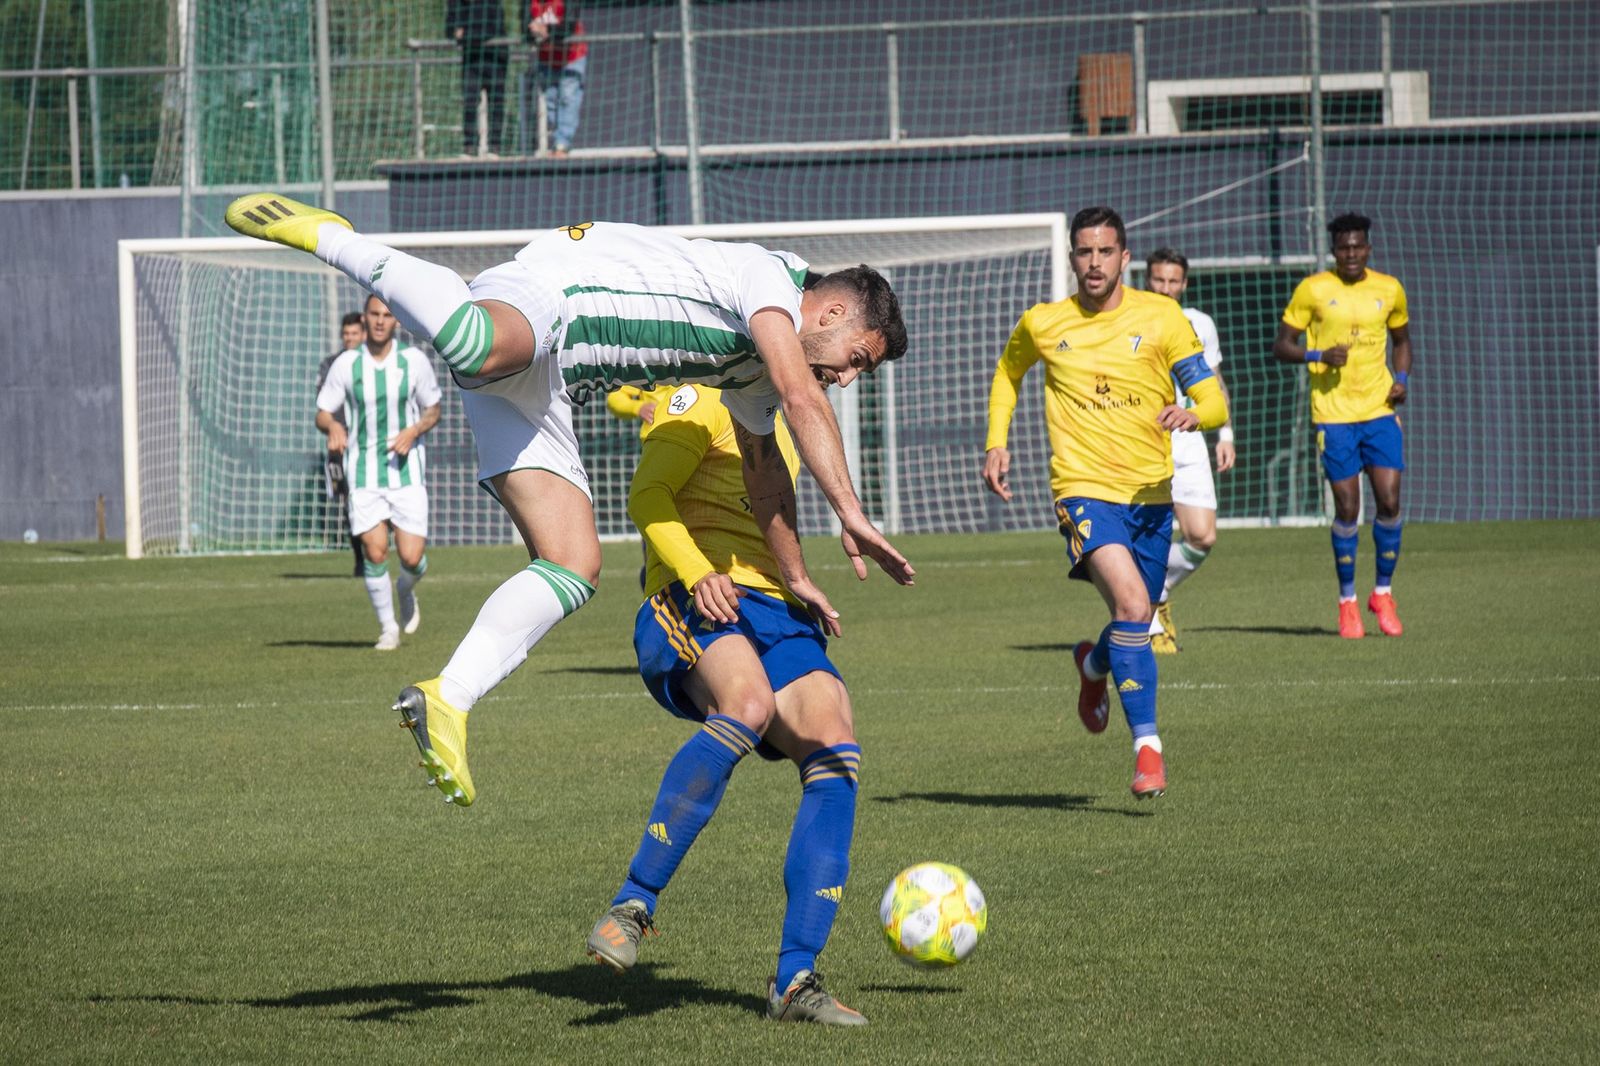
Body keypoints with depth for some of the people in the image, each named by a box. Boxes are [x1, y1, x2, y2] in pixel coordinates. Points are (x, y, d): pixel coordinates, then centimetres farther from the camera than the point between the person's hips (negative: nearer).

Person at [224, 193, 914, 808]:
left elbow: (763, 464, 40)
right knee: (481, 349, -45)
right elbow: (802, 398, -22)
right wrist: (850, 512, -25)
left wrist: (791, 575, 45)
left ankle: (445, 703, -6)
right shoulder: (771, 277, -5)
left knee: (574, 567, -1)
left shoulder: (756, 372, 23)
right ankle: (324, 234, -26)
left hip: (543, 391, 10)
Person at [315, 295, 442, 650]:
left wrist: (413, 431, -12)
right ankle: (388, 628, 9)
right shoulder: (346, 364, -3)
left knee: (412, 558, -7)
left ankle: (406, 592, 31)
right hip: (363, 471, 0)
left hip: (406, 470, 0)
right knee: (375, 552, -12)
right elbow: (322, 413, 3)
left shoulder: (415, 361, -3)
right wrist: (333, 426, -21)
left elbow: (433, 410, 9)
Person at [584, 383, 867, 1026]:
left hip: (778, 616, 7)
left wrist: (802, 588, 26)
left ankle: (795, 979, -24)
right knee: (748, 703, -39)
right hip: (691, 610, -7)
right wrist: (698, 574, -22)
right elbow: (647, 496, -8)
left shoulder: (775, 430, 31)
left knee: (835, 746, -22)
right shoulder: (701, 401, 5)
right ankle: (633, 906, -32)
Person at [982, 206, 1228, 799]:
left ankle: (1094, 665, 53)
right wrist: (996, 444, 12)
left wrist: (1192, 414, -25)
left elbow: (1215, 402, -2)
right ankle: (1147, 749, -23)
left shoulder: (1160, 317, -1)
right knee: (1131, 604, -25)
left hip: (1151, 491, 3)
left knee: (1135, 623, 15)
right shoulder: (1042, 325, 2)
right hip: (1085, 488, -3)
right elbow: (1007, 373, 24)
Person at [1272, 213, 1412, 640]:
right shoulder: (1313, 290, -2)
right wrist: (1318, 356, -17)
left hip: (1380, 409, 2)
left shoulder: (1389, 290, 8)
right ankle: (1347, 601, 12)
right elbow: (1281, 344, 1)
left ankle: (1383, 593, 12)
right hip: (1333, 413, -2)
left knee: (1389, 502, -7)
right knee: (1347, 508, -3)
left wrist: (1402, 379, 4)